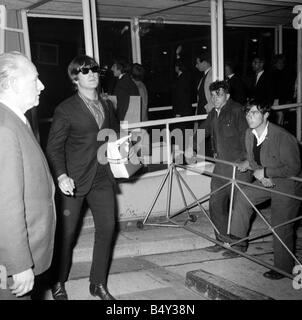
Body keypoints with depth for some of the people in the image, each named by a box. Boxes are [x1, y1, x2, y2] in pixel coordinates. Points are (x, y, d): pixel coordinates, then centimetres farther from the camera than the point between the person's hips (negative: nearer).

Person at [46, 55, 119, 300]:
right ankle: (58, 283, 25)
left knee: (107, 228, 4)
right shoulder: (66, 109, -5)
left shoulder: (106, 107, 13)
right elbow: (54, 146, -8)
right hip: (75, 179, -5)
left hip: (102, 178, 5)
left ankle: (98, 283, 21)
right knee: (67, 233, 3)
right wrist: (61, 176, -22)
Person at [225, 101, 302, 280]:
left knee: (281, 227, -2)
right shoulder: (250, 135, -5)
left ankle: (284, 268, 16)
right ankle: (239, 242, 10)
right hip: (266, 181, 7)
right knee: (243, 197, -2)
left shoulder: (283, 137, -29)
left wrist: (265, 172, -25)